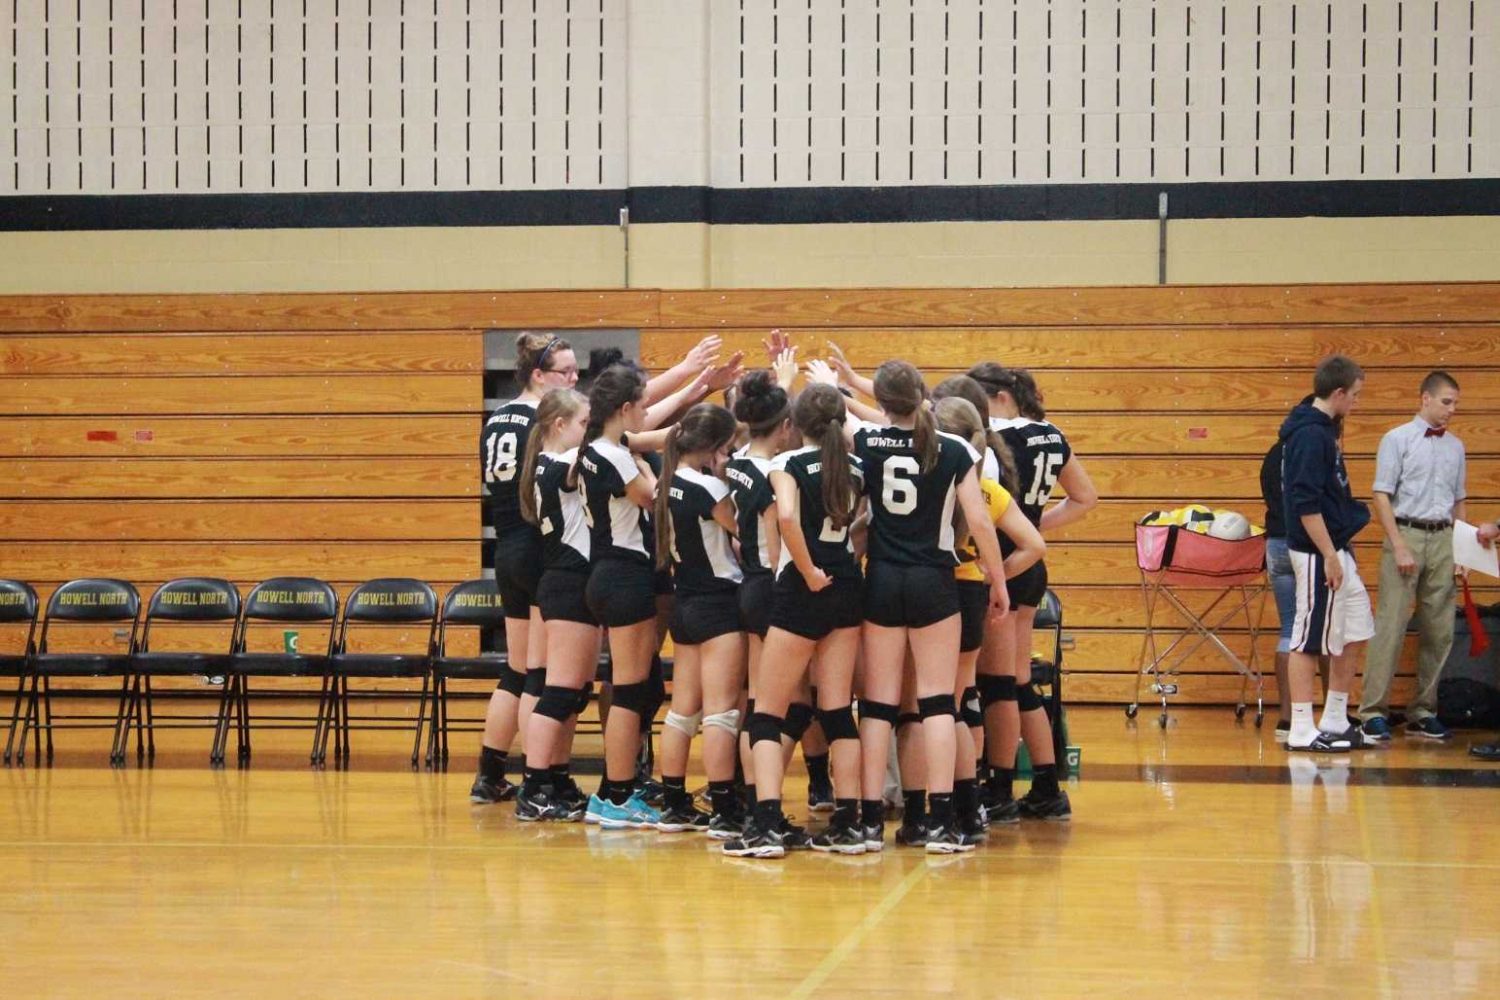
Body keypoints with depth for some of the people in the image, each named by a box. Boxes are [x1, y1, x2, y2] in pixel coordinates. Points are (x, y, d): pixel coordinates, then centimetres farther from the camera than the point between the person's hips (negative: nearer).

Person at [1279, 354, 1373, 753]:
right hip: (1318, 553, -10)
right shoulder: (1310, 434, -17)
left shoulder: (1321, 430, 14)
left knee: (1355, 634, 14)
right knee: (1310, 640, -4)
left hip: (1337, 551, 10)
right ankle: (1302, 731, 2)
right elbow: (1306, 504, -22)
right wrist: (1328, 556, -22)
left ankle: (1334, 722, 21)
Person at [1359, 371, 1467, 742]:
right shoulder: (1398, 440, -1)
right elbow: (1381, 496, -5)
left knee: (1439, 629, 6)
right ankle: (1373, 711, -7)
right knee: (1391, 625, -8)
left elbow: (1458, 501, 18)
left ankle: (1423, 712, 13)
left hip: (1443, 538, 5)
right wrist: (1399, 547, -12)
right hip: (1407, 532, -5)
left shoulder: (1455, 447, 14)